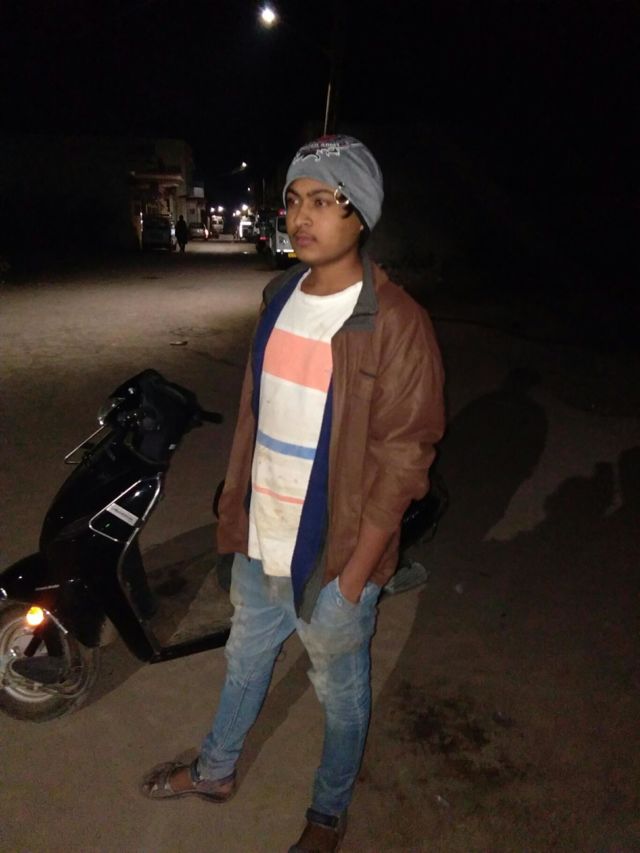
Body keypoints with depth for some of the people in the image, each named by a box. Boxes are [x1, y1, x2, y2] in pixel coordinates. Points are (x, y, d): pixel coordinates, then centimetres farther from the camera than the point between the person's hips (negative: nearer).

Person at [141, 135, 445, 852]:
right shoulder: (281, 298, 1)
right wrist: (234, 510, 11)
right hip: (259, 545, 6)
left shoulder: (395, 323, -20)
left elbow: (402, 457, -17)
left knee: (340, 691, 18)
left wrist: (356, 570, -16)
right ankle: (215, 770, 55)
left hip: (336, 557, -6)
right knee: (245, 657, 28)